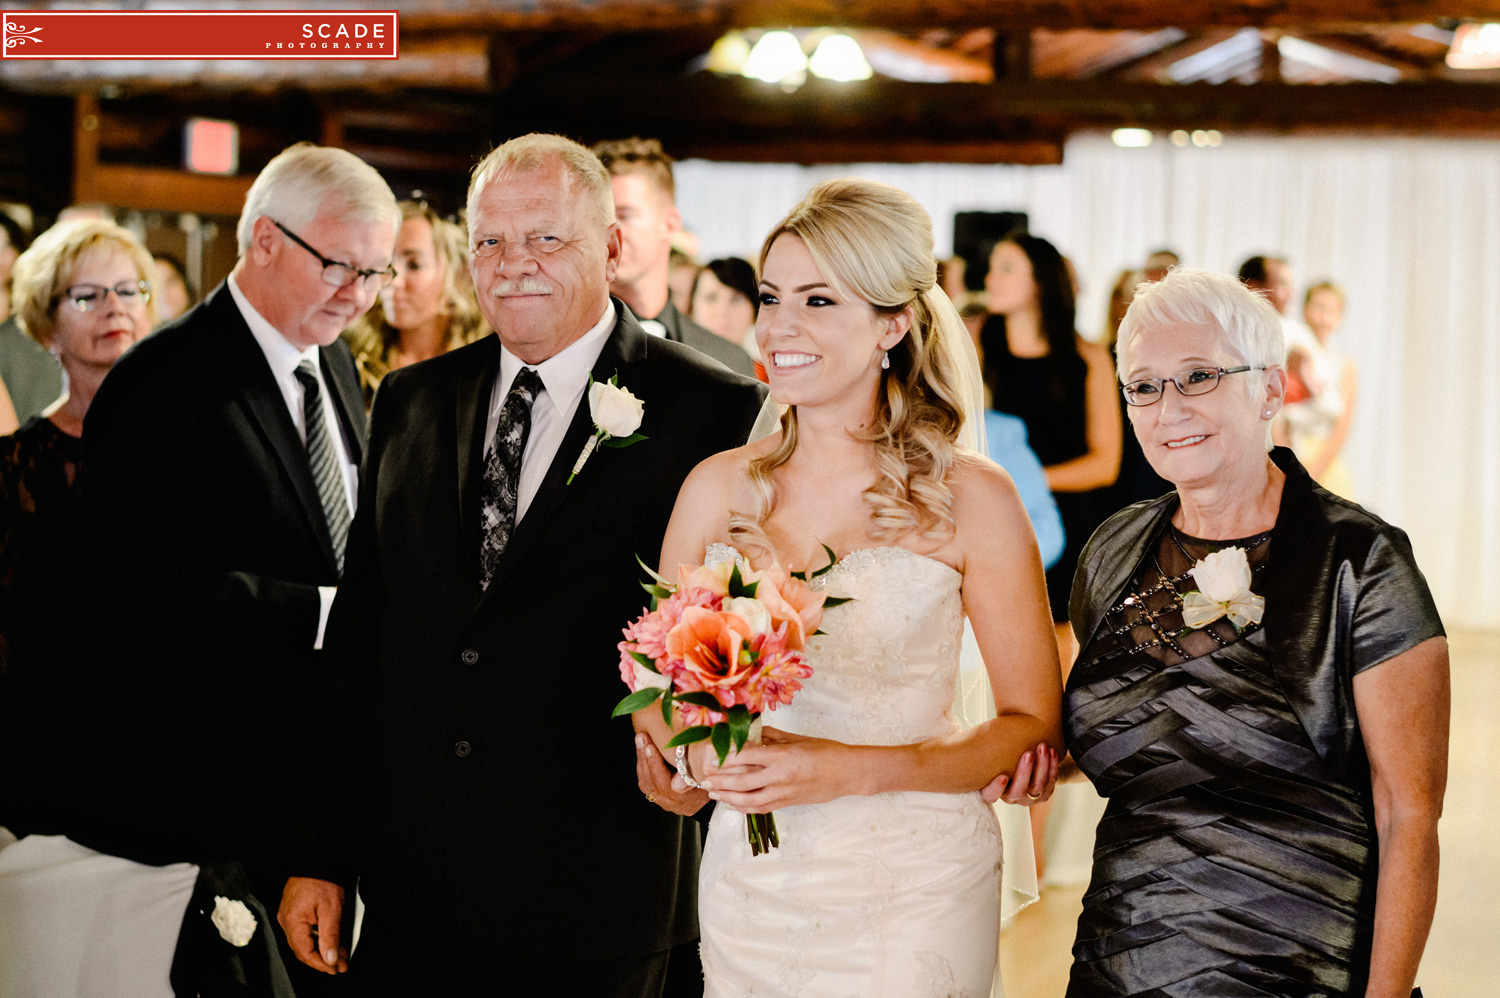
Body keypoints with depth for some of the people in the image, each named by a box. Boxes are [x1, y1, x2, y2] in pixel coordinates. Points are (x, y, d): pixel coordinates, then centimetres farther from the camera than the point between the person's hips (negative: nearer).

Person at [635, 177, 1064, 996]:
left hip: (911, 897, -3)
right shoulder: (717, 488, 1)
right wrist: (698, 752, -12)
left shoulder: (972, 499, -8)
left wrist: (854, 770, -17)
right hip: (749, 889, 3)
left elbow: (1036, 725, -7)